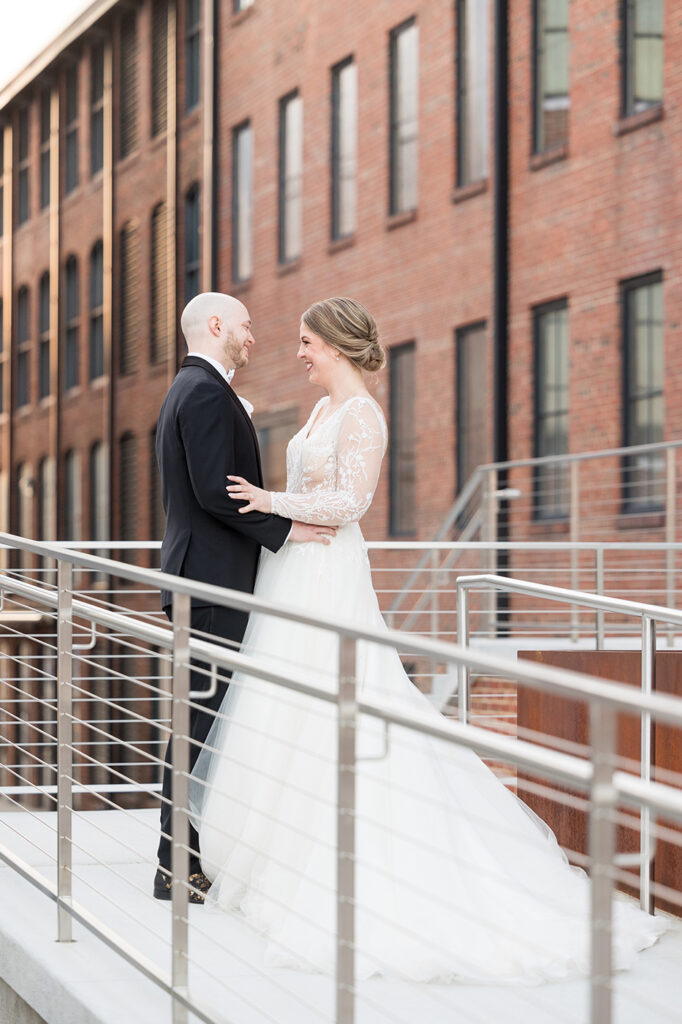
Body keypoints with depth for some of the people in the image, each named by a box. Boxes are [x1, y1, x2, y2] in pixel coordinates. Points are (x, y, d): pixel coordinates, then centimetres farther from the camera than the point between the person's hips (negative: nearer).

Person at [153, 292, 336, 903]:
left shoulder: (189, 389, 20)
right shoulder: (207, 392, -13)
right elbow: (215, 491, -21)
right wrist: (284, 529, -16)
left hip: (198, 575, 11)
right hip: (213, 578, -11)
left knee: (201, 721, 12)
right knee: (203, 722, -9)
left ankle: (182, 858, 16)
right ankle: (179, 869, -7)